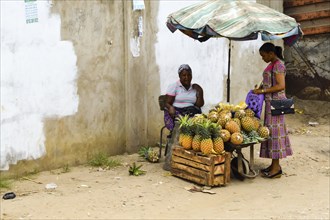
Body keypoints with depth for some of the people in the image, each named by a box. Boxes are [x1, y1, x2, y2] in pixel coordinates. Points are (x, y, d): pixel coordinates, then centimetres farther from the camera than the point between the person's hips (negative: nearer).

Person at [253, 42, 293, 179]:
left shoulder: (278, 65, -14)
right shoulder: (272, 65, 16)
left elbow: (281, 86, -22)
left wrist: (263, 90, -20)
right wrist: (260, 88, 8)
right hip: (271, 102, 10)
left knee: (274, 131, -7)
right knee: (271, 131, 12)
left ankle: (276, 169, -3)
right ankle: (274, 165, 19)